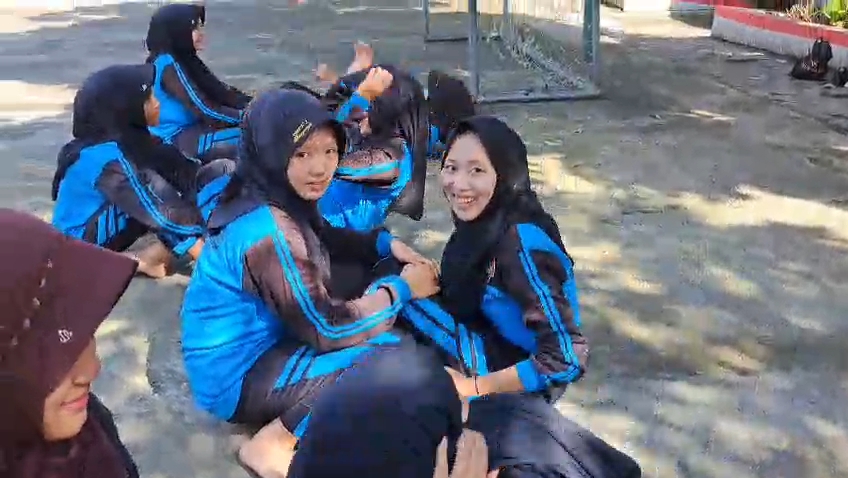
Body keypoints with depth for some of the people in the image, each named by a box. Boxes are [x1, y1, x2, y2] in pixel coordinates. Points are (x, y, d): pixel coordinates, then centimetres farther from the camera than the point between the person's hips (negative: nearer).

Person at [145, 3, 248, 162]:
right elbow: (206, 111, -22)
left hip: (192, 128, 9)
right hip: (176, 139, -9)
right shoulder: (168, 65, -19)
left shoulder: (183, 58, 7)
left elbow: (219, 91, 7)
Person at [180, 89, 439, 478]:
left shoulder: (269, 198, 0)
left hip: (261, 343, 10)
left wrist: (387, 244, 2)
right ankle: (273, 443, -10)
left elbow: (324, 240, 19)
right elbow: (327, 327, -22)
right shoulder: (268, 231, -27)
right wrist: (401, 289, -10)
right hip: (239, 378, -10)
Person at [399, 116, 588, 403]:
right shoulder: (483, 221, -6)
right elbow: (459, 297, 12)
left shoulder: (520, 243, -30)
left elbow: (568, 359, -30)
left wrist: (474, 386, -22)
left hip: (522, 382, -8)